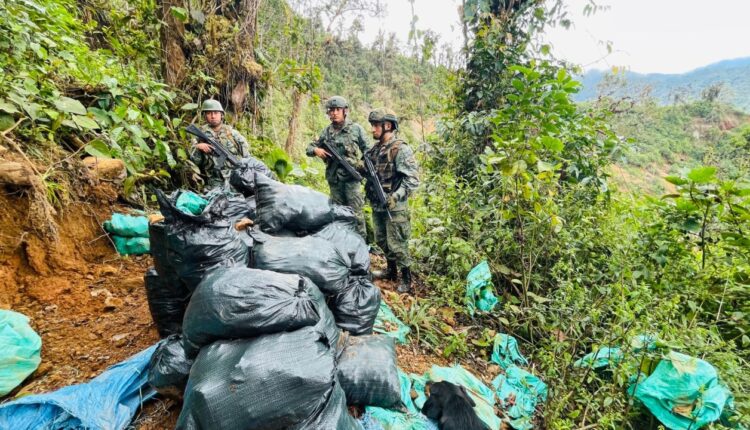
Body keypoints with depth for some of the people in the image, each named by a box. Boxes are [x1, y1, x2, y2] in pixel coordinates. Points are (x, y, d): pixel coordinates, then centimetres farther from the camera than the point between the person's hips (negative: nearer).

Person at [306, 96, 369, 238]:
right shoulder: (327, 131, 10)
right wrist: (316, 150, -7)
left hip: (351, 178, -4)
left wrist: (364, 165, -11)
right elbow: (309, 148, 15)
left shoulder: (356, 129, 0)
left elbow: (367, 152, 3)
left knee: (356, 213, -6)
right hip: (334, 179, 4)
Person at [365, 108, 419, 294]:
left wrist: (395, 197, -28)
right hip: (377, 206, 8)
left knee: (397, 245, 1)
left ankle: (407, 279, 18)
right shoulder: (375, 149, 9)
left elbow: (412, 180, -19)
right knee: (381, 241, 20)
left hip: (394, 208, -8)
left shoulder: (401, 149, -15)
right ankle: (391, 271, 39)